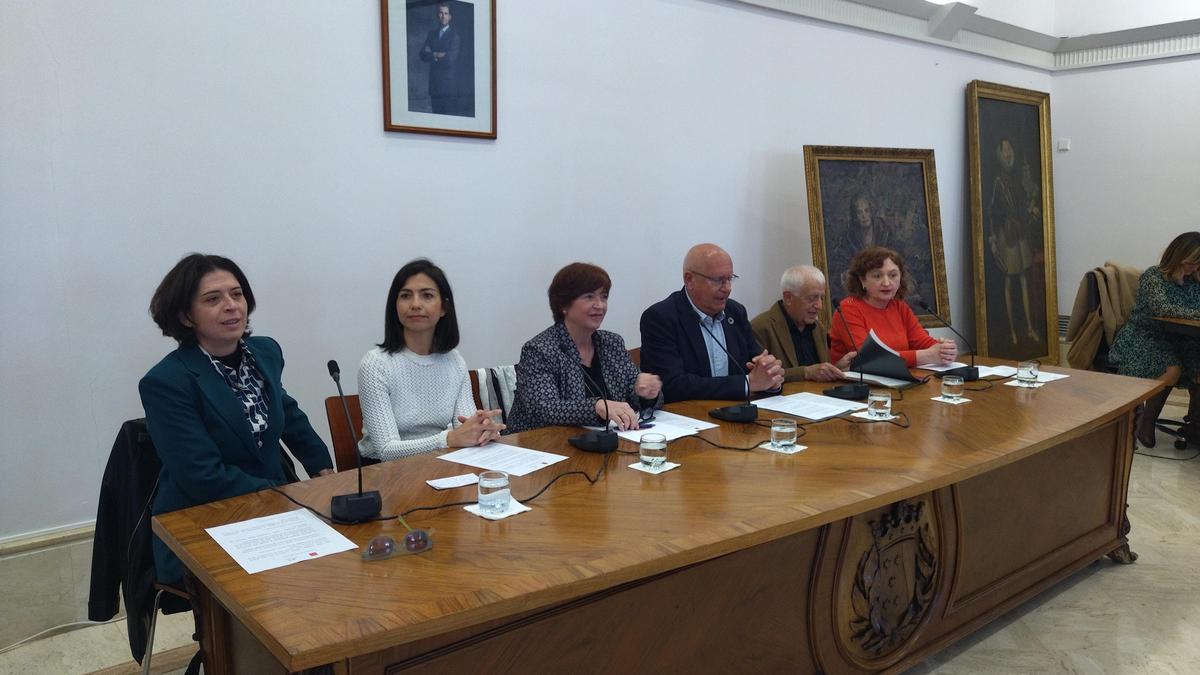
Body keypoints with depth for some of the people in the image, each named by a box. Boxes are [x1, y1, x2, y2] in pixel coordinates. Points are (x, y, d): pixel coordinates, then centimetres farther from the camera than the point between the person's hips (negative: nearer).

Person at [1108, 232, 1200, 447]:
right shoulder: (1153, 276, -9)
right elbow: (1162, 309, -24)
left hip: (1174, 340, 6)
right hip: (1141, 338, -6)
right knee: (1172, 369, -31)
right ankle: (1145, 421, -12)